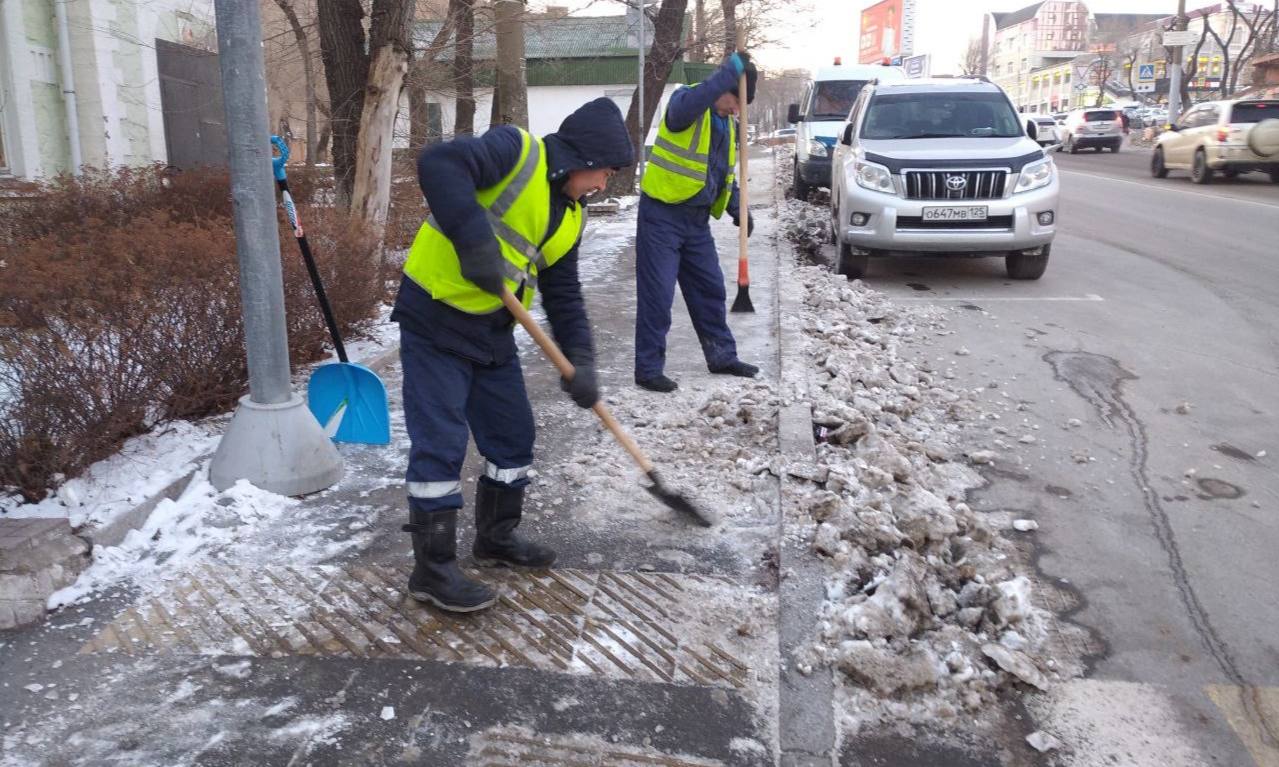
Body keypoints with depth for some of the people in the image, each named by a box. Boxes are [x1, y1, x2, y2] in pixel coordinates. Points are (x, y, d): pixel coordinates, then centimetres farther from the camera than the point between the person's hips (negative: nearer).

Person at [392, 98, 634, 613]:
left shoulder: (569, 217, 10)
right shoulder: (515, 151, -13)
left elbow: (564, 295, 10)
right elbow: (438, 165, -30)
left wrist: (580, 360, -2)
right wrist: (475, 239, -37)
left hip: (492, 331, 9)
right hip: (434, 319, -8)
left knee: (513, 434, 14)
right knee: (441, 444, -6)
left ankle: (496, 538, 34)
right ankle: (433, 570, 6)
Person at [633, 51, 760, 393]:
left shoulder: (726, 125, 14)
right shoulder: (684, 103, -10)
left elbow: (726, 175, 22)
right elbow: (690, 103, -37)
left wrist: (738, 210, 8)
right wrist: (730, 71, -37)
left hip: (697, 220, 8)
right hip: (662, 214, -8)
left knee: (710, 289, 14)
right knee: (656, 294, -6)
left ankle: (722, 356, 27)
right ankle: (648, 369, 0)